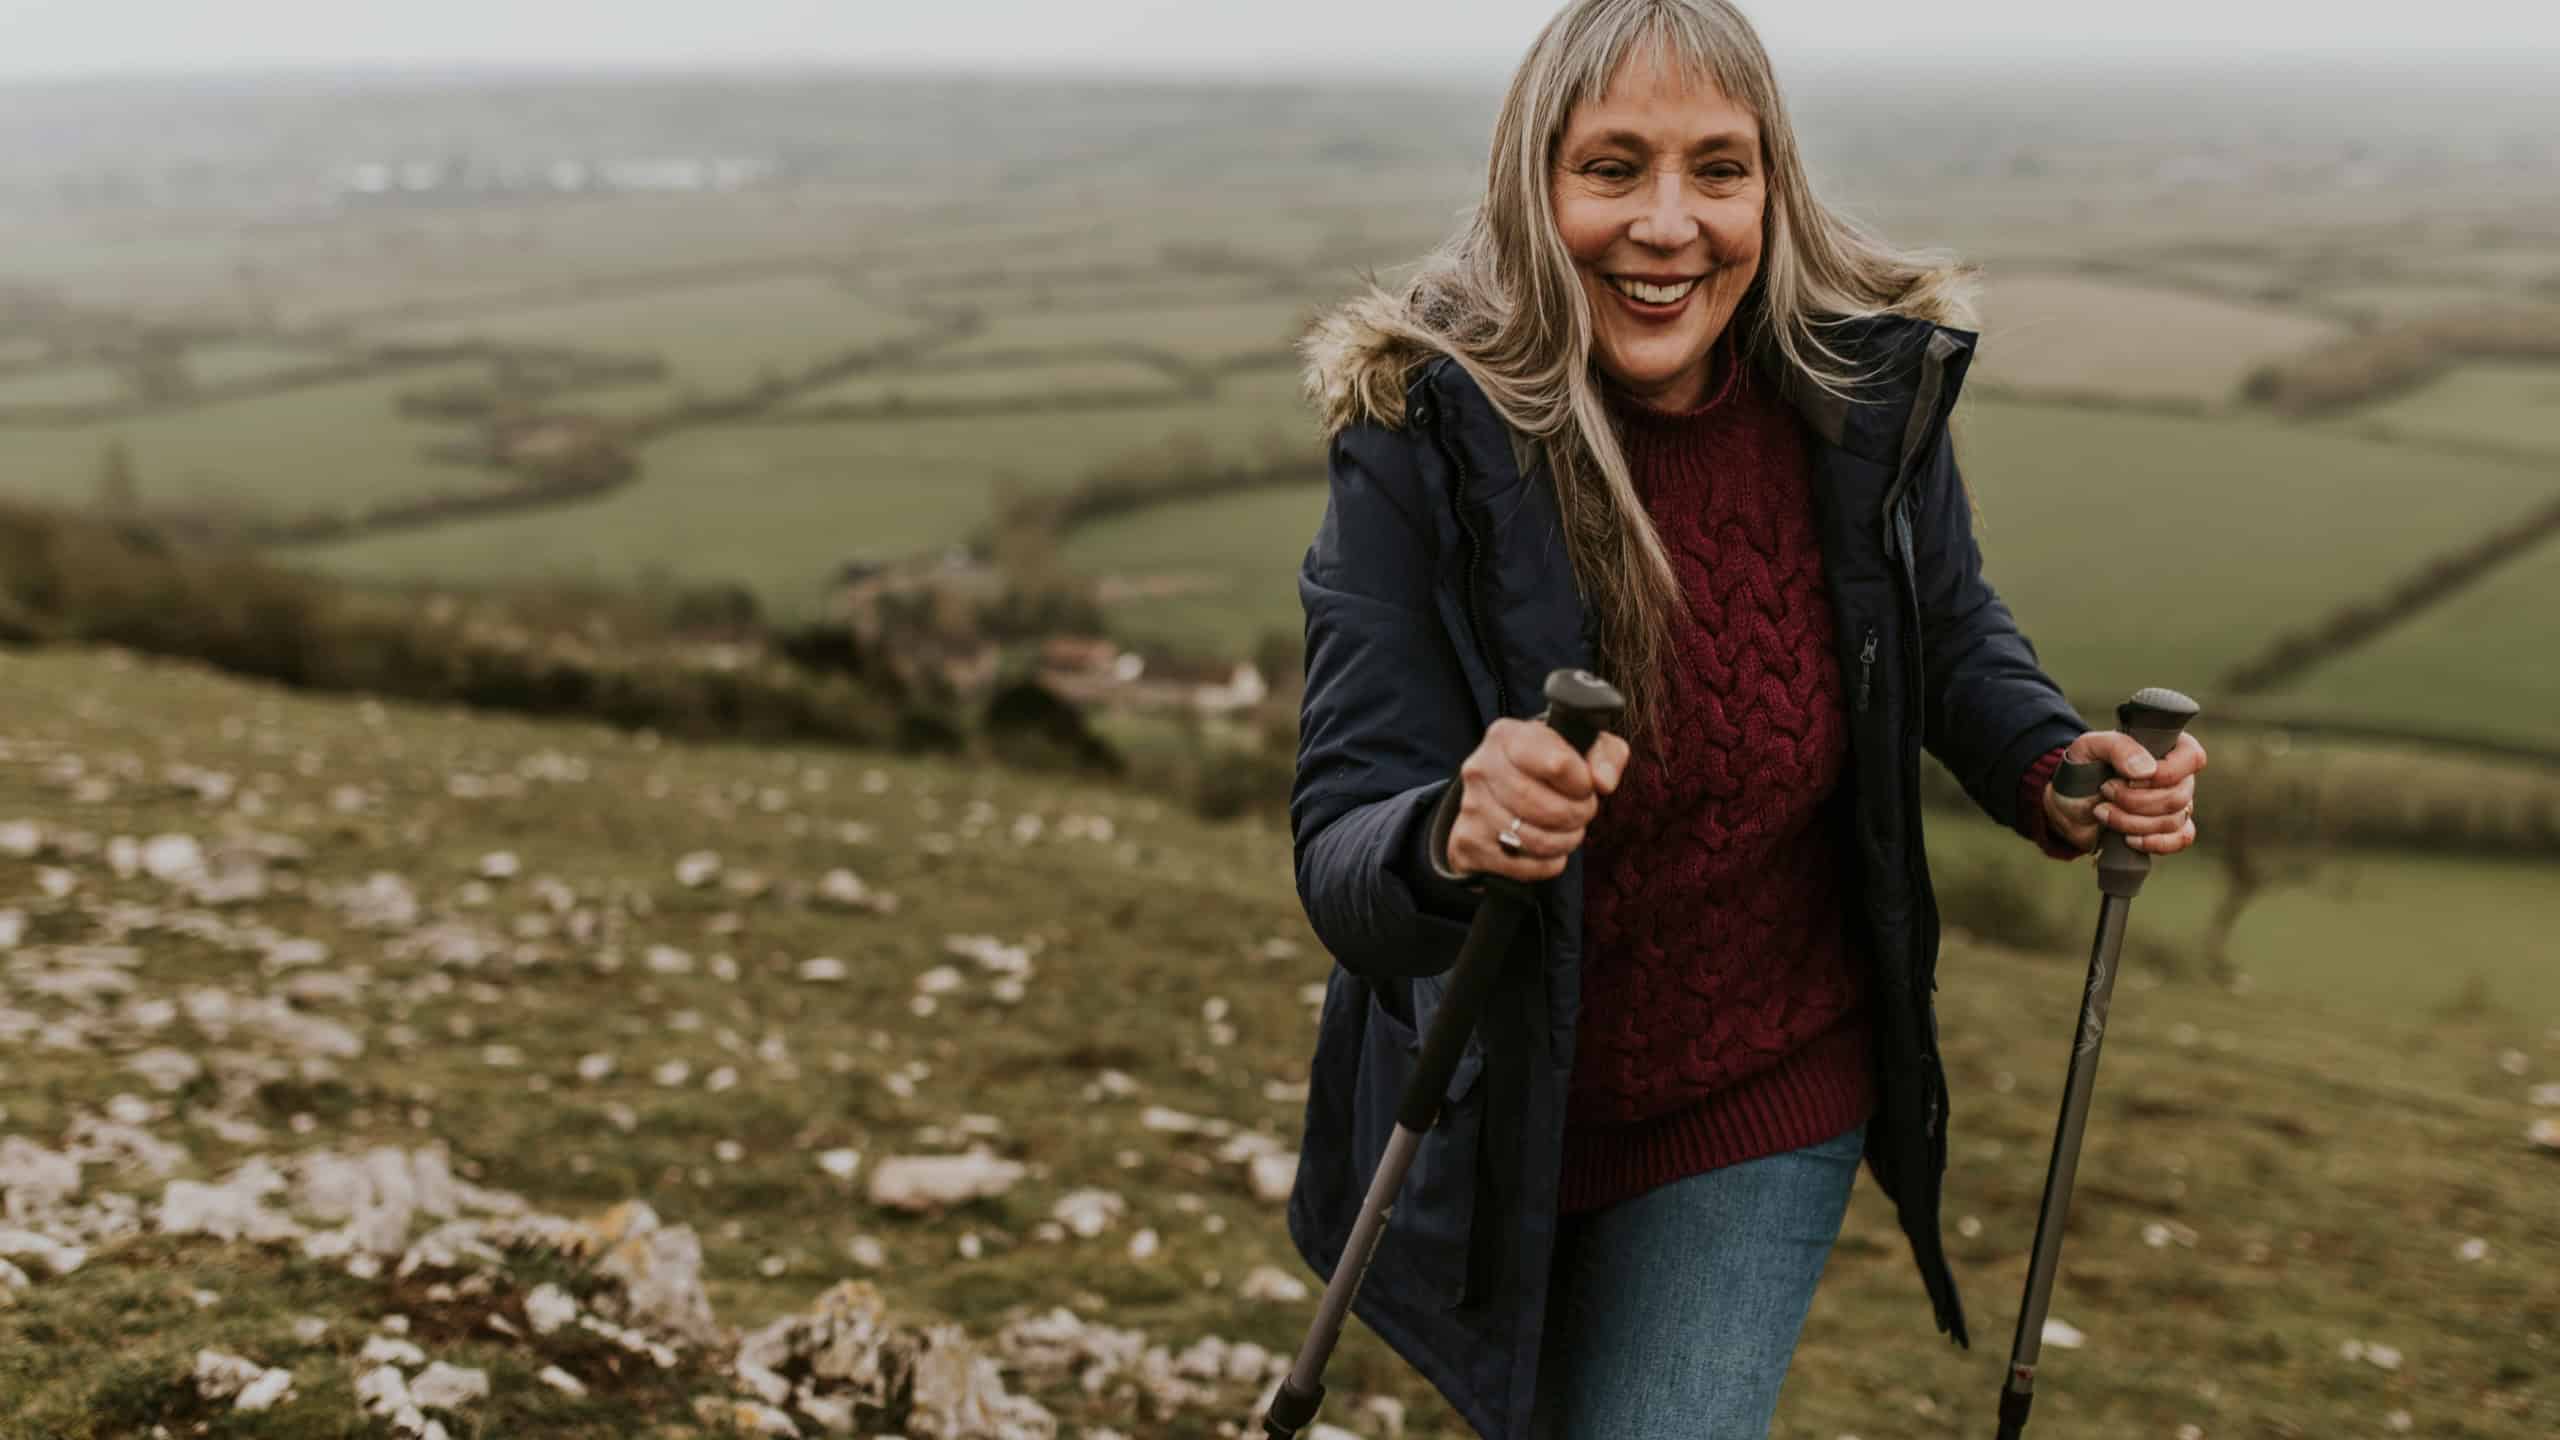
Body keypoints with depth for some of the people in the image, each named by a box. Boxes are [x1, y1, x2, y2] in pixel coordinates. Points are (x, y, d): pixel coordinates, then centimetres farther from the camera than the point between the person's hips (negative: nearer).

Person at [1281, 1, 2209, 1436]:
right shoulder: (1425, 441, -24)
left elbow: (1953, 641, 5)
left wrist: (2054, 773, -16)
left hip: (1762, 1102, 0)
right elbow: (1338, 862, -29)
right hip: (1491, 1106, 0)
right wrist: (1453, 839, -51)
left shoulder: (1868, 394, -16)